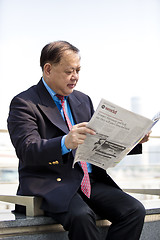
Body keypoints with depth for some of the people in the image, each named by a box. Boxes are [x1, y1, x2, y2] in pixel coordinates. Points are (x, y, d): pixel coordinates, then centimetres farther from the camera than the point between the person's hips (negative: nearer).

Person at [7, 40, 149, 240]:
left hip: (91, 181, 6)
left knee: (134, 210, -17)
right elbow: (27, 150, -18)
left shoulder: (83, 100, 19)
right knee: (81, 215, -35)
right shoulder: (24, 103, -2)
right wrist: (65, 143, -36)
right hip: (49, 184, -6)